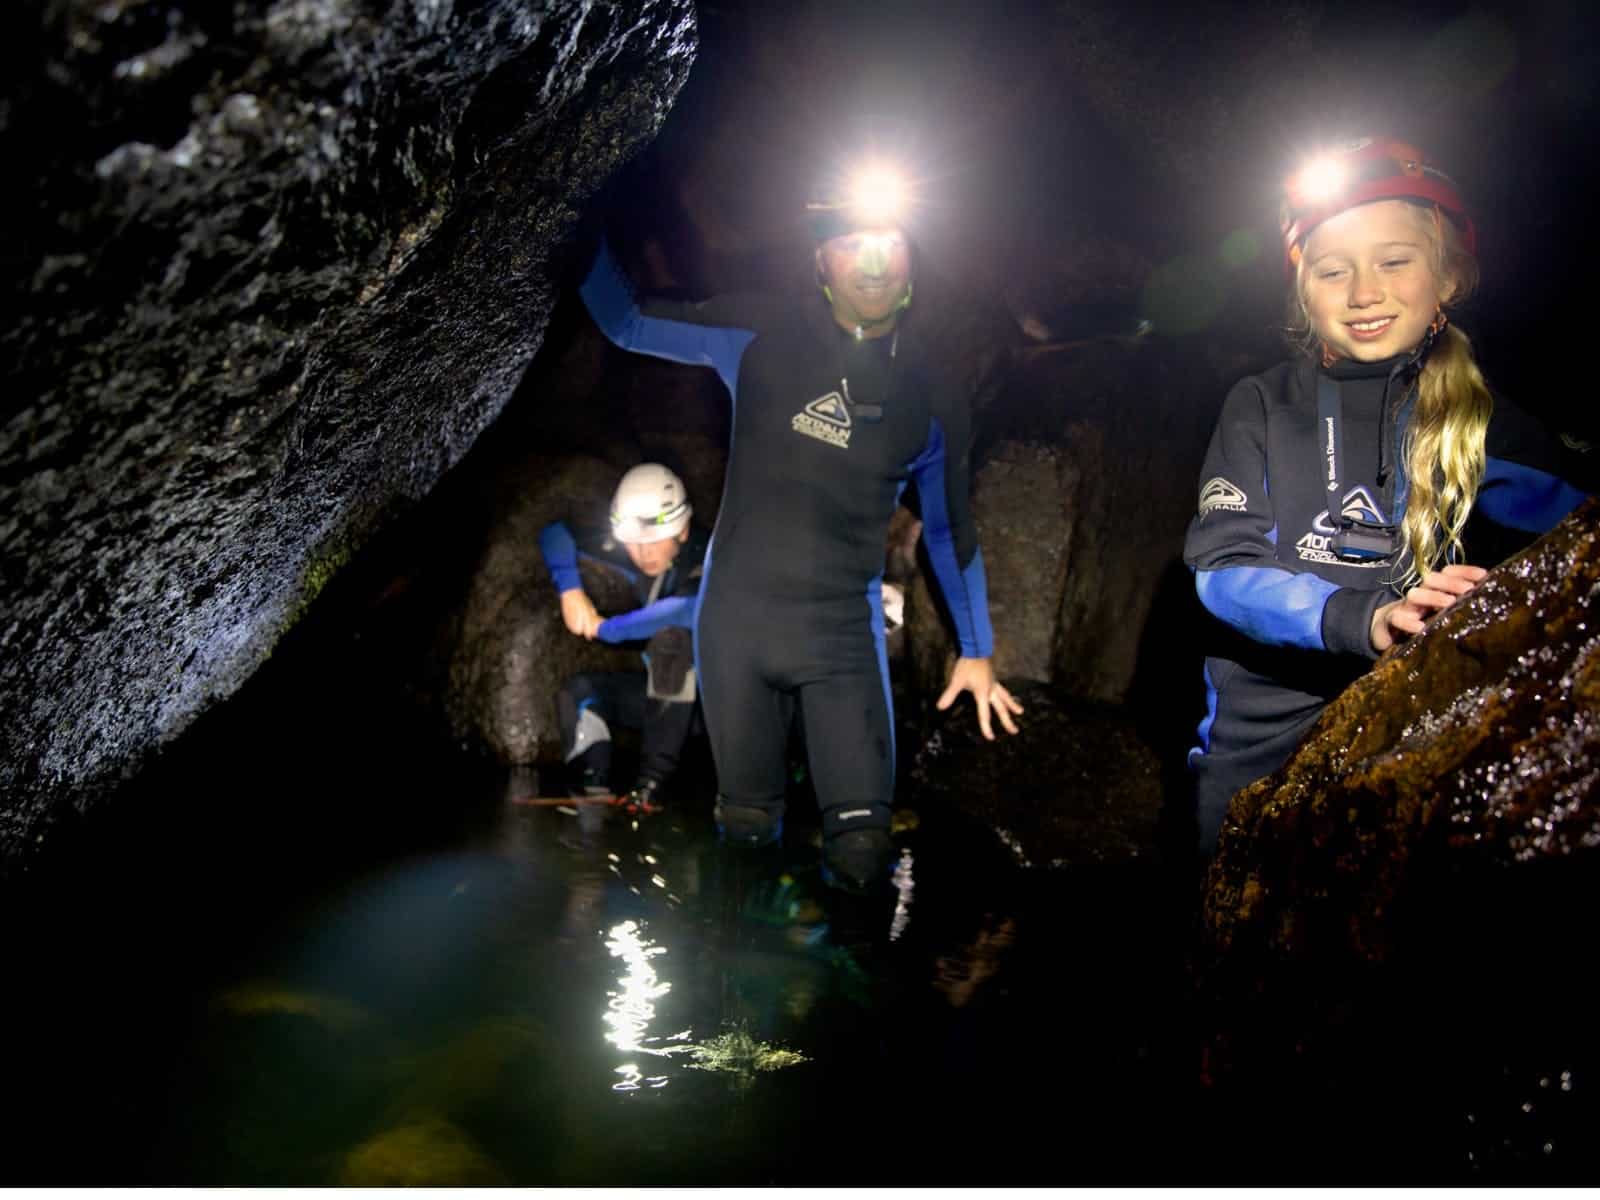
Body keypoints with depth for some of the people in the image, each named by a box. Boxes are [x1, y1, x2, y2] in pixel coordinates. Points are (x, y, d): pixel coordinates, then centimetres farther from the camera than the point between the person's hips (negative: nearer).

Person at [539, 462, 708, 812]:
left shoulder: (707, 560, -23)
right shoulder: (630, 557, -5)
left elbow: (691, 609, -44)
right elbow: (555, 532, 2)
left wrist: (606, 628, -32)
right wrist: (570, 588, -18)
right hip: (663, 690, 6)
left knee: (673, 634, -32)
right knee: (575, 692, -6)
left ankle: (654, 779, -31)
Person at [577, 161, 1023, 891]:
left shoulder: (931, 393, 3)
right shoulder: (759, 336, 0)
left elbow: (950, 528, 13)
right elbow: (627, 322, 7)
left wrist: (975, 651, 15)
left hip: (844, 634, 0)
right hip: (734, 620, 0)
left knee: (862, 852, -9)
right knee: (745, 834, 10)